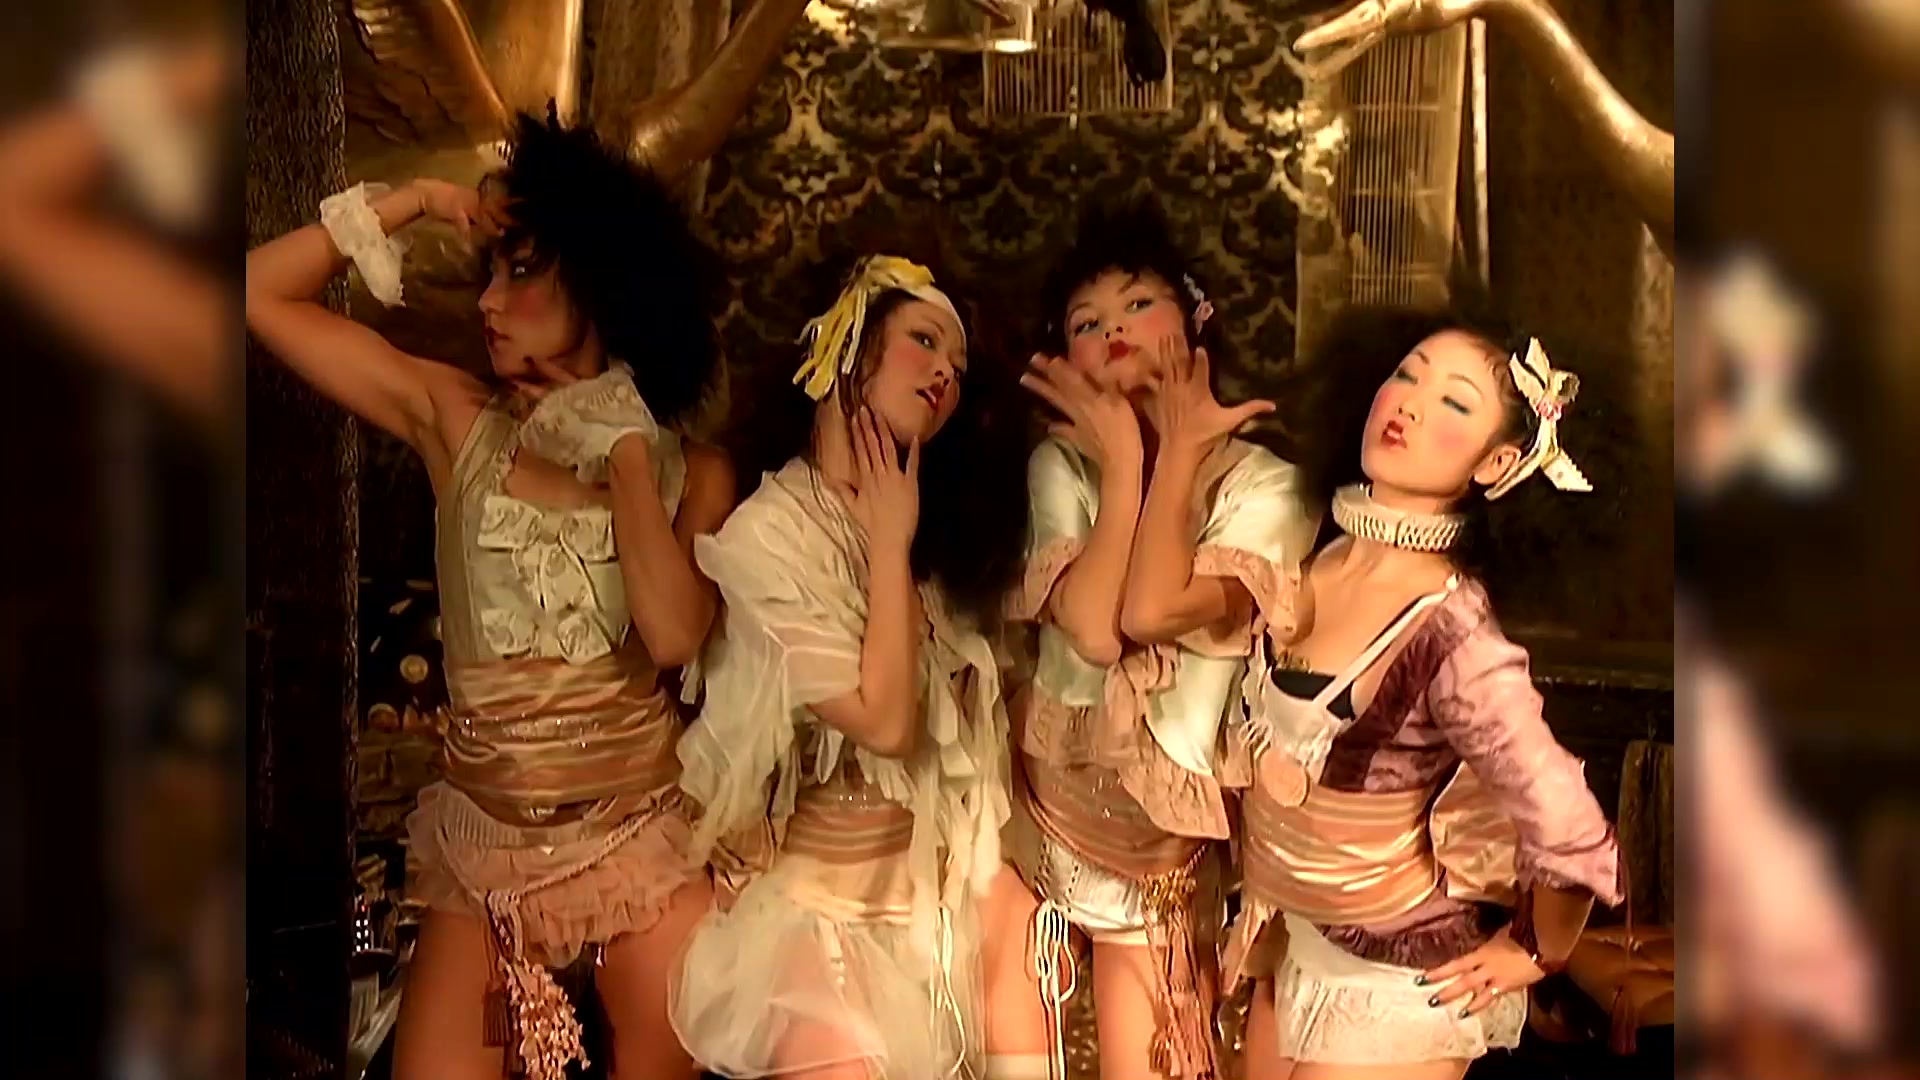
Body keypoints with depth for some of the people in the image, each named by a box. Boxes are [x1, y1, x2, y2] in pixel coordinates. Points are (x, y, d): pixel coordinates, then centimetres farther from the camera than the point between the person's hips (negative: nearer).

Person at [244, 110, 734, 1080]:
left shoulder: (691, 471, -3)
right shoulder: (457, 421, 0)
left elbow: (676, 636, -21)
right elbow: (259, 295, -2)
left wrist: (626, 453, -13)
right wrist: (415, 201, -4)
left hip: (643, 842, -1)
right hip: (482, 848, 1)